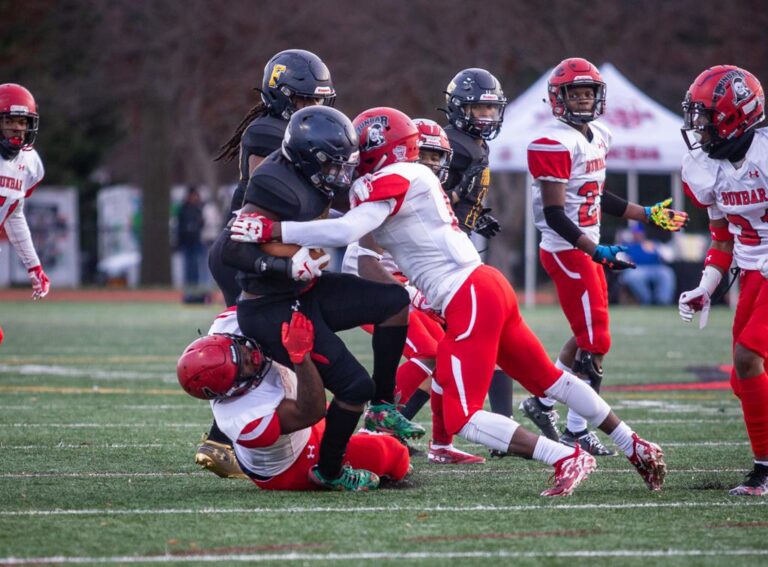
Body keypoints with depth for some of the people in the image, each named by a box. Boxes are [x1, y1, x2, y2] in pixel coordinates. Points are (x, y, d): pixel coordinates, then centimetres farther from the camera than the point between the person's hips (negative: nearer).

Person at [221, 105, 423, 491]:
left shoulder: (305, 177, 1)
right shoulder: (277, 187, -26)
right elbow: (232, 248, -29)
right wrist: (289, 267, -33)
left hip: (305, 294, 9)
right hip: (273, 311, -9)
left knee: (394, 301, 5)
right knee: (355, 387, -8)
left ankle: (382, 407, 14)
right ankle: (328, 472, 15)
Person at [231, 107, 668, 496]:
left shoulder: (391, 181, -9)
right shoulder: (415, 178, 18)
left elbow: (346, 231, -24)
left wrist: (271, 230, -22)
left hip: (470, 302, -10)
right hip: (488, 287, 10)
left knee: (463, 419, -9)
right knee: (549, 379, 20)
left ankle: (567, 459, -12)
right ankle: (637, 448, 26)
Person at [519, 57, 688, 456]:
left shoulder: (598, 136, 11)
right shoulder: (554, 143, -18)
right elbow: (554, 214, -21)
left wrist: (647, 215, 23)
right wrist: (596, 251, -28)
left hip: (586, 250, 9)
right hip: (565, 251, -9)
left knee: (588, 335, 17)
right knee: (595, 342, -6)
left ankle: (543, 401, 31)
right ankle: (576, 433, 3)